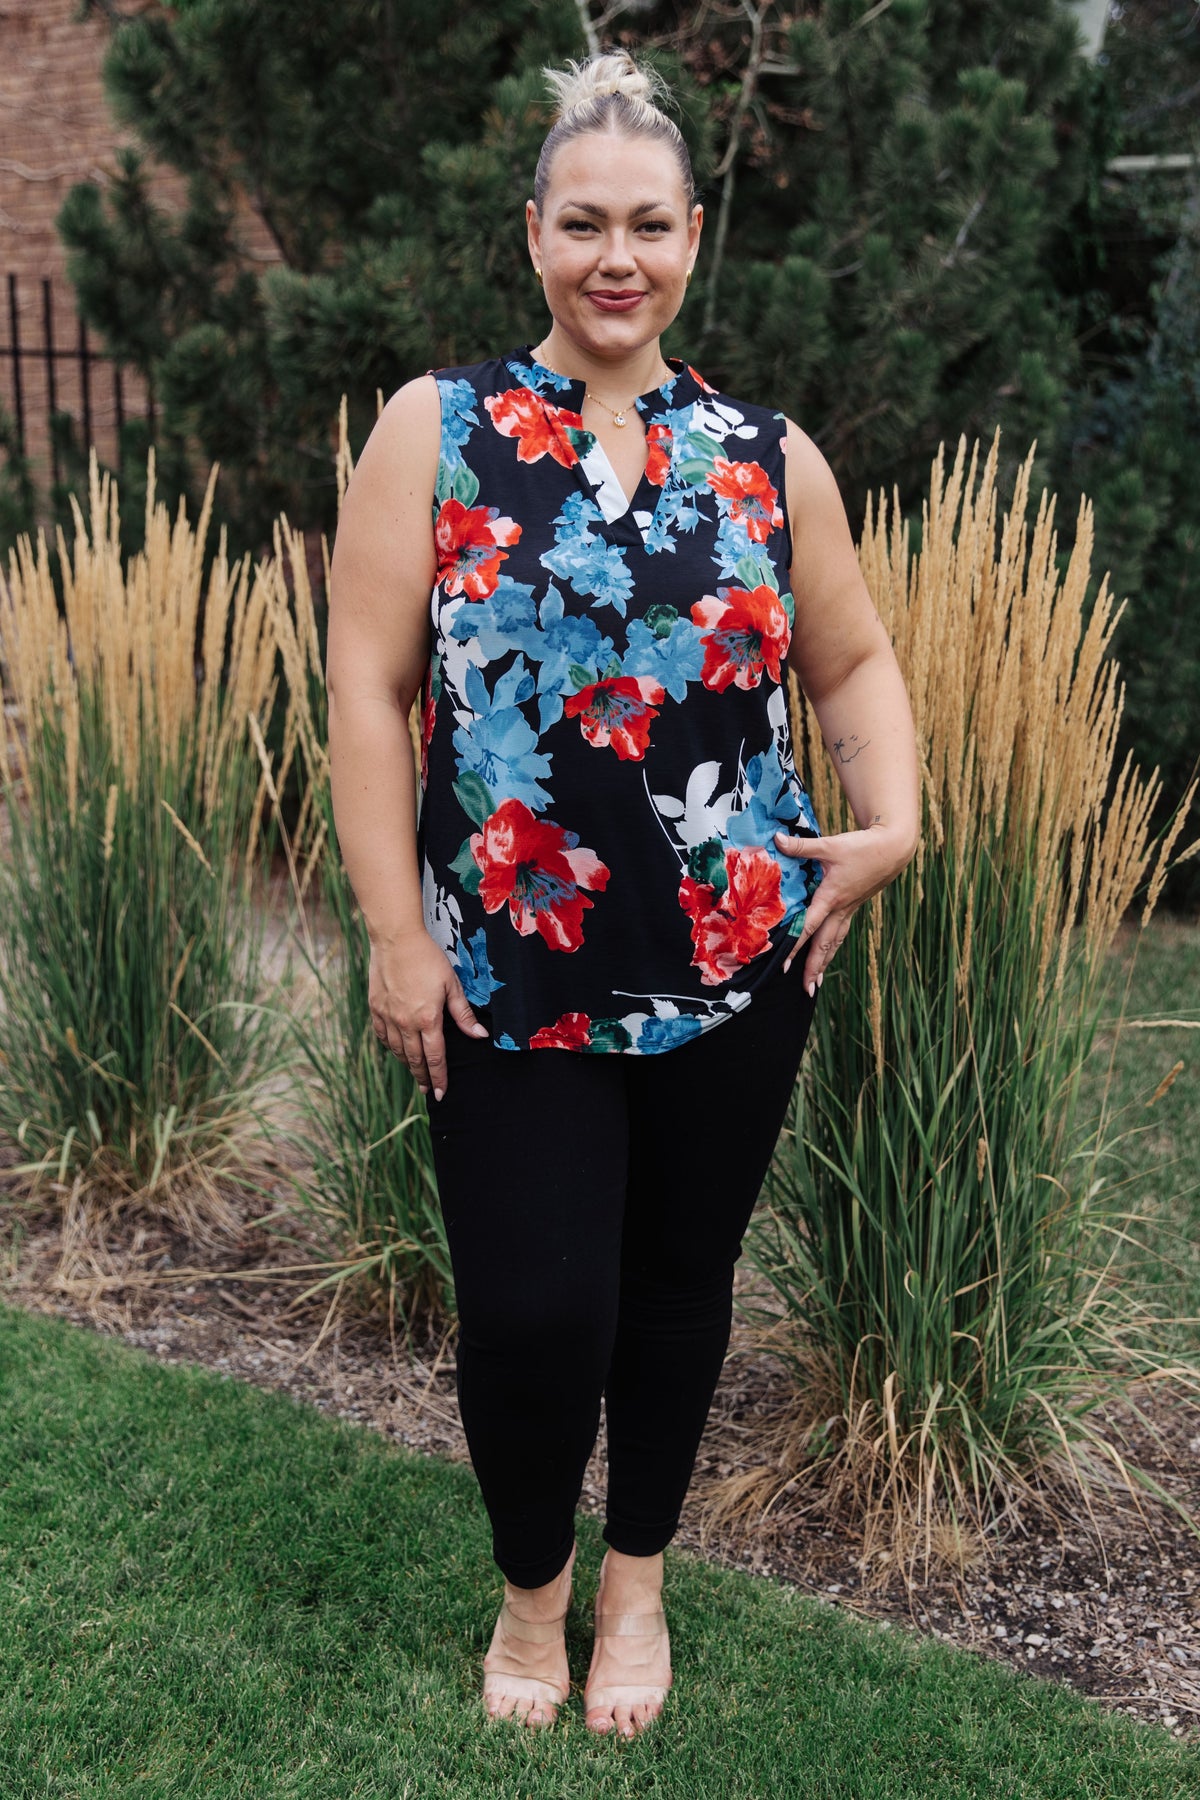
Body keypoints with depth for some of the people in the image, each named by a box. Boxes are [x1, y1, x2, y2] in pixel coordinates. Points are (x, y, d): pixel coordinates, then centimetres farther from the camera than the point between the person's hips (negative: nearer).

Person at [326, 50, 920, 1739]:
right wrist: (395, 932, -9)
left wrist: (890, 821, -5)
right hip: (509, 972, -2)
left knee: (678, 1278, 14)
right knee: (533, 1311, -1)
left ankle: (637, 1582, 40)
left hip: (733, 966, 2)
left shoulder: (771, 456, 5)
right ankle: (532, 1587, 31)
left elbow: (856, 662, 14)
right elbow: (369, 684, -5)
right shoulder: (436, 427, -2)